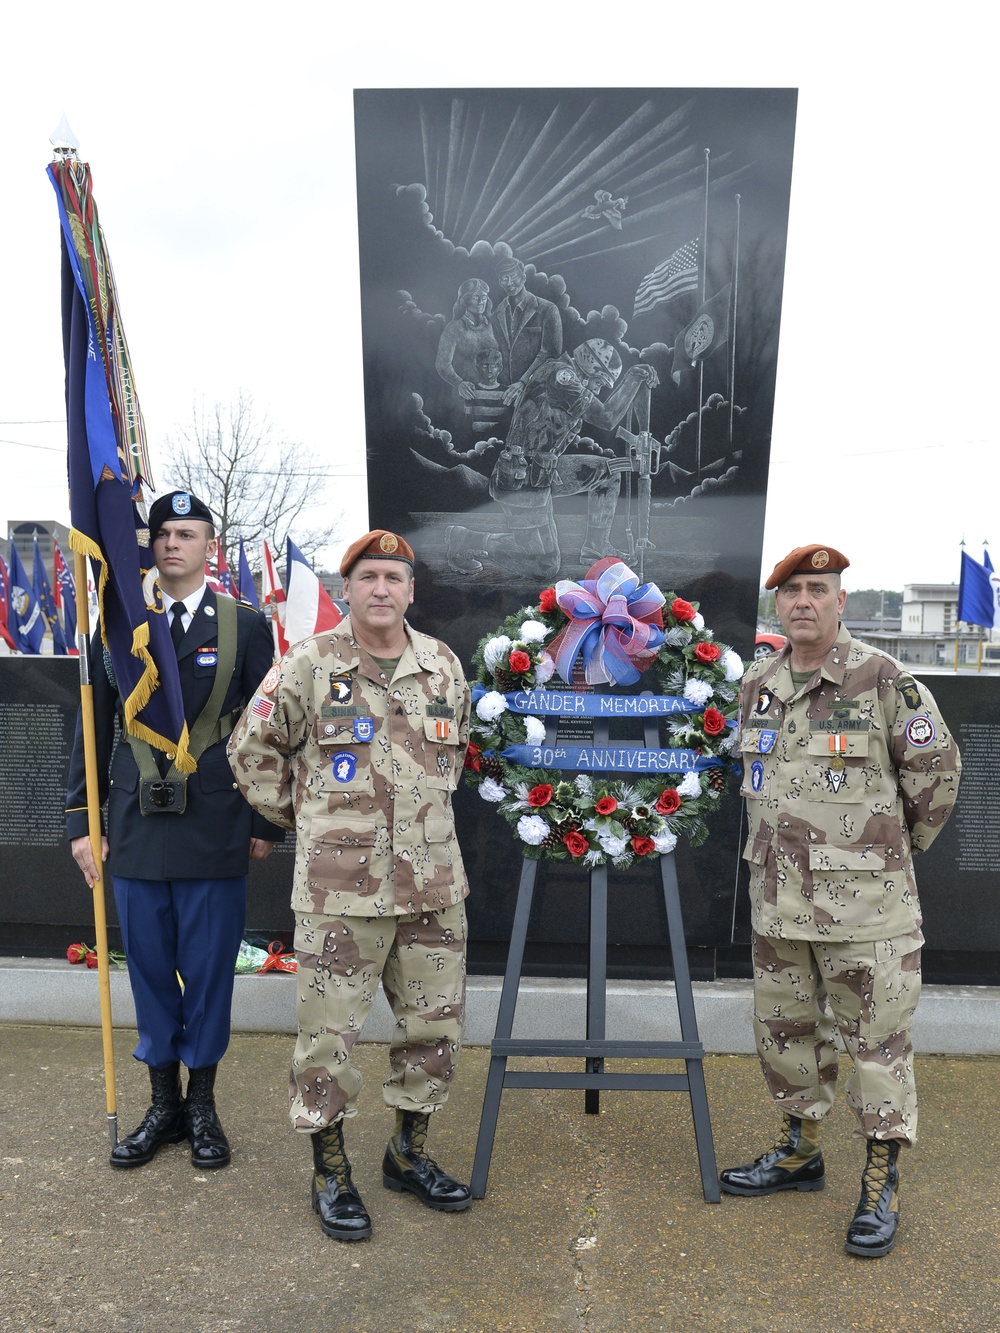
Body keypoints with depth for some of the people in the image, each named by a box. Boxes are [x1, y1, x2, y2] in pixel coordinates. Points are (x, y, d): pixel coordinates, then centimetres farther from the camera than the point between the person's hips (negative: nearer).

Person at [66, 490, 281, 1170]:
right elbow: (94, 731, 10)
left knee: (209, 972, 8)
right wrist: (82, 821, 7)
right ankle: (163, 1103, 29)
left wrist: (268, 824, -1)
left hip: (215, 835, -2)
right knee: (149, 972, 12)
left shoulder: (247, 626, 0)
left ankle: (202, 1104, 26)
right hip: (137, 833, 2)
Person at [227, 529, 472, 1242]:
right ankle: (331, 1173, 26)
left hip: (433, 883, 4)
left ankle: (409, 1154, 34)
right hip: (340, 888, -4)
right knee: (330, 1034, 5)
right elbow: (251, 749, 3)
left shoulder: (444, 666, 6)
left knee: (435, 1026, 13)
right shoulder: (308, 666, -6)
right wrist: (299, 816, 6)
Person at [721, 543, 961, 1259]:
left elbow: (936, 769, -3)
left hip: (864, 903, -6)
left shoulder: (882, 679, -10)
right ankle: (799, 1152, 36)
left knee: (878, 1038, 3)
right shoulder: (758, 686, 7)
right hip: (779, 898, 6)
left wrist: (898, 848, 6)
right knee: (786, 1030, 17)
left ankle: (882, 1184, 18)